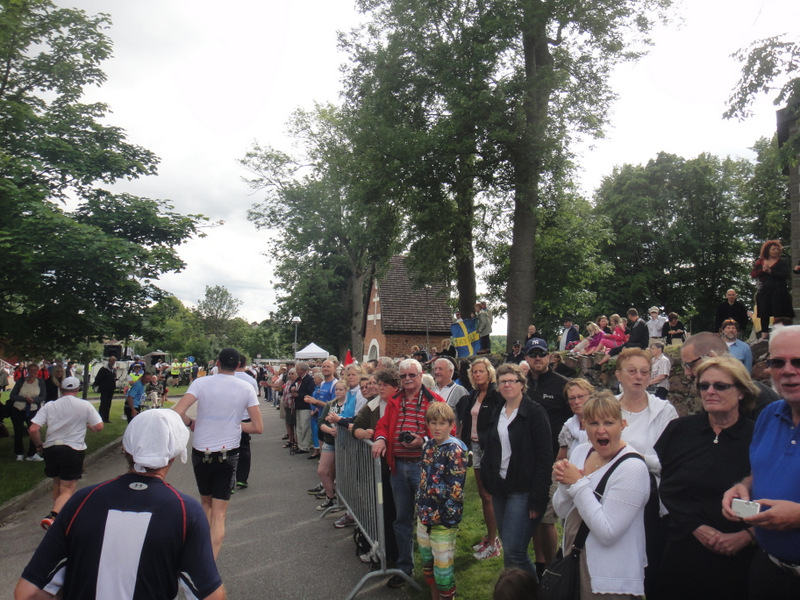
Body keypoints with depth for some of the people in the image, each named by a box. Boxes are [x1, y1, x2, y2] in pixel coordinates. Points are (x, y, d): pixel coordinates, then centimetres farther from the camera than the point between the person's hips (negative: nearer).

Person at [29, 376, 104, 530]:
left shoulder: (49, 406, 2)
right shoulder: (85, 405, -2)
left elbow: (33, 429, -5)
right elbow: (99, 427, -4)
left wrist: (38, 445, 11)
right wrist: (87, 425, 18)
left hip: (50, 448, 3)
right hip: (73, 450, -3)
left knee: (57, 485, 24)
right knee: (68, 490, -1)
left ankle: (58, 513, 33)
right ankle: (52, 516, -22)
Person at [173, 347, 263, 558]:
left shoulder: (201, 383, -8)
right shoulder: (246, 389, -5)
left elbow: (177, 413, -19)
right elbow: (258, 427, -6)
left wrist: (191, 423, 1)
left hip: (201, 452, 1)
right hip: (228, 454, -1)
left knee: (206, 503, 25)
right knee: (219, 513, 4)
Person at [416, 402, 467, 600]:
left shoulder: (454, 450, -14)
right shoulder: (428, 446, 6)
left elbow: (455, 488, -17)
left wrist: (446, 515, -17)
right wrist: (420, 505, 12)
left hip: (443, 517, -7)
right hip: (424, 514, 7)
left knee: (443, 565, 2)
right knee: (426, 560, 18)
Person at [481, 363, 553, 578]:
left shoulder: (534, 412, -9)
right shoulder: (497, 413, 11)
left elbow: (545, 457, -13)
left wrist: (537, 498, -17)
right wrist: (489, 482, 5)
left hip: (523, 491, -6)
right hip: (500, 488, 7)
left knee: (514, 550, -9)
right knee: (508, 550, 13)